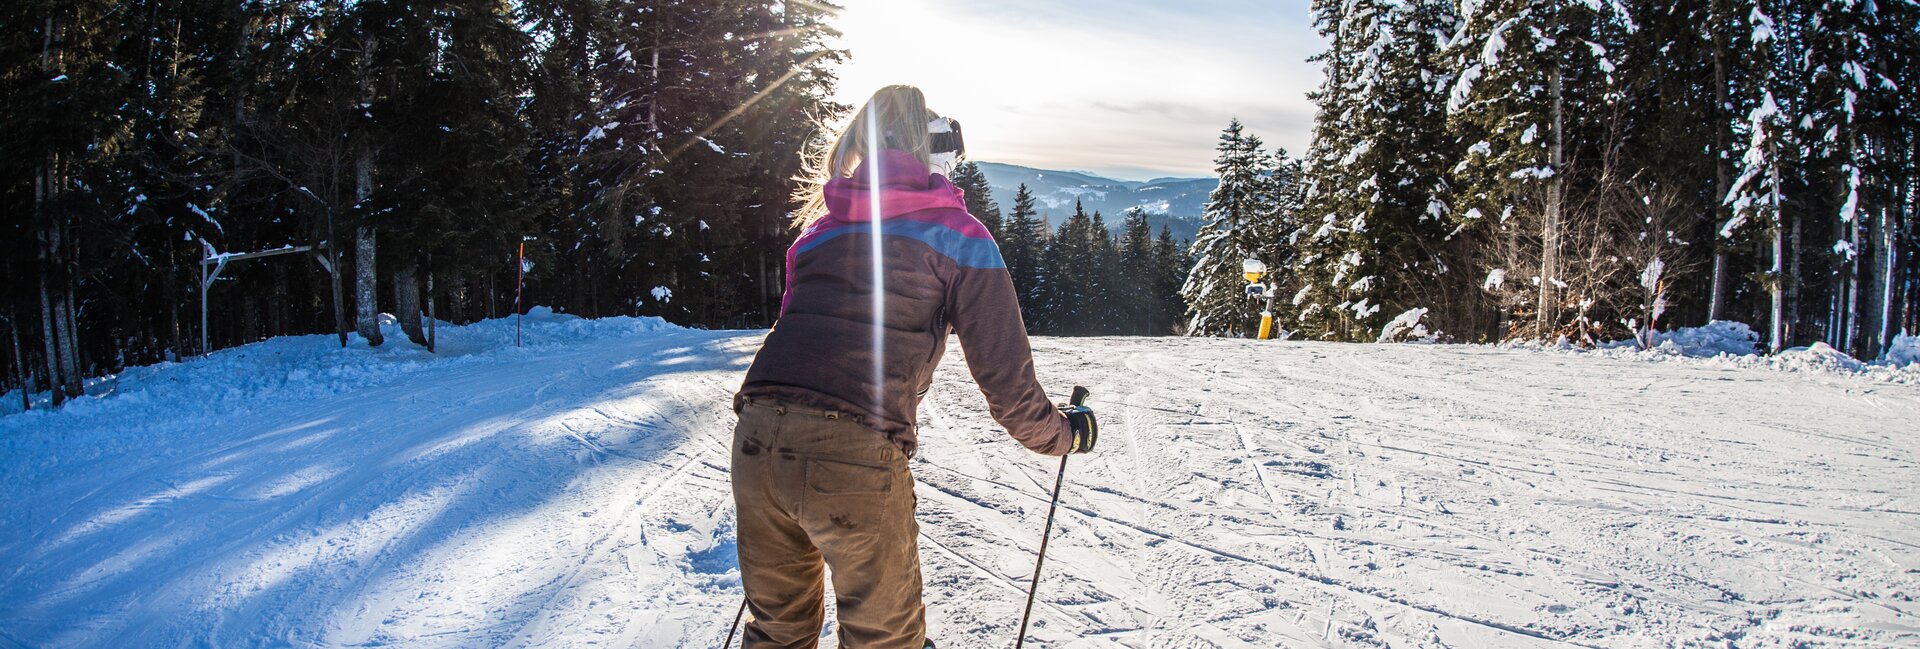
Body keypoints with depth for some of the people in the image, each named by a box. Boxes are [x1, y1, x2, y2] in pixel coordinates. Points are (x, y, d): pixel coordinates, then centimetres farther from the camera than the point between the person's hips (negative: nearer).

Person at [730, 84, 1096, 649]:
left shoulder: (821, 227, 20)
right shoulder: (958, 235, 5)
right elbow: (1004, 374, 3)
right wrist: (1063, 433, 20)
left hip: (757, 441, 5)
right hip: (858, 457, -5)